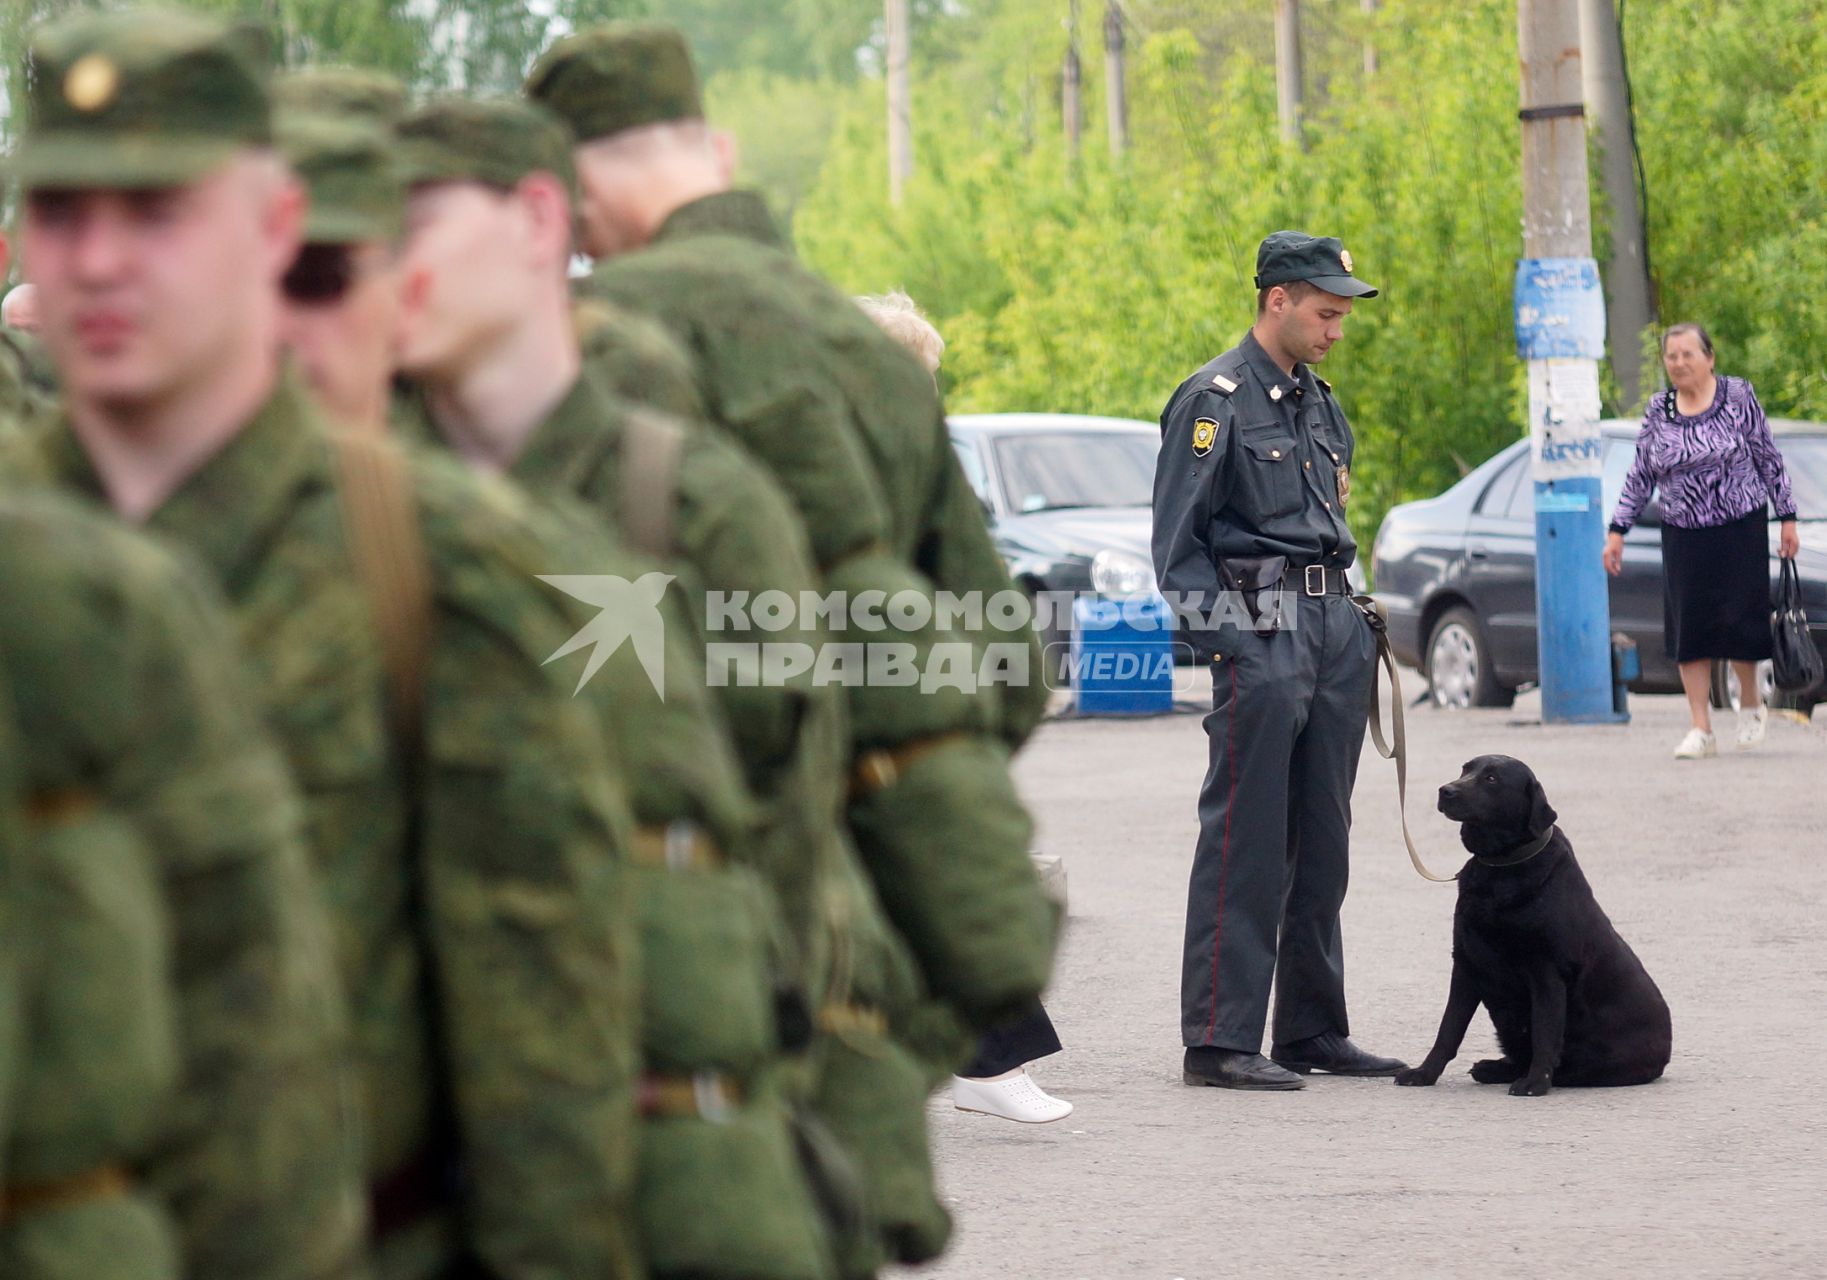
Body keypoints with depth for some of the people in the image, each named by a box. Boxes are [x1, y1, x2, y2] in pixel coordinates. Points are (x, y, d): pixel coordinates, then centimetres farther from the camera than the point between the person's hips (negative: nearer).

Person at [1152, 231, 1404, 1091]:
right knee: (1244, 843, -8)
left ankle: (1312, 1028, 18)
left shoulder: (1315, 400, 18)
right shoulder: (1216, 400, -7)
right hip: (1261, 632, -8)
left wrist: (1353, 623, 17)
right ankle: (1219, 1039, -7)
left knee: (1321, 843, 11)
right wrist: (1222, 642, -15)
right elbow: (1178, 544, -9)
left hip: (1334, 630, 8)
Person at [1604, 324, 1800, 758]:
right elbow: (1640, 476, 10)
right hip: (1683, 537, 3)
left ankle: (1750, 702, 21)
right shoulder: (1658, 410, 5)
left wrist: (1787, 518, 1)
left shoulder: (1737, 397, -2)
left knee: (1739, 620, -6)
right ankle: (1700, 729, 0)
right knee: (1689, 628, -4)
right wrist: (1617, 531, 6)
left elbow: (1769, 460, 3)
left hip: (1741, 530, -3)